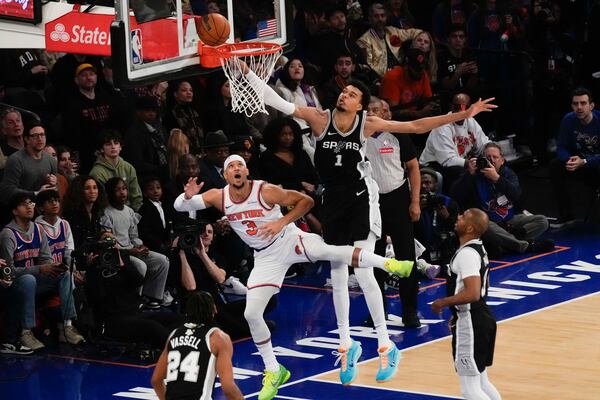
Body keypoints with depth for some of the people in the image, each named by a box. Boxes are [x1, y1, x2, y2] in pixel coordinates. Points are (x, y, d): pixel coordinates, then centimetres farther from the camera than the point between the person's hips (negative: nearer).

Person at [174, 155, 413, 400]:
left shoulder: (266, 191, -19)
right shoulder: (219, 197, -9)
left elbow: (306, 201, -11)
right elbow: (179, 206, -7)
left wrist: (282, 222, -24)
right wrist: (188, 195, -29)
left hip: (289, 241, -4)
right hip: (266, 257, 4)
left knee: (327, 250, -34)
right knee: (251, 314, -3)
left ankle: (387, 264, -25)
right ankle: (273, 371, 11)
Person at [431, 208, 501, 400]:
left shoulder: (467, 254, -21)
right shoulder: (478, 249, 11)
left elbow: (472, 293, -30)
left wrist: (442, 303, -18)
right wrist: (458, 312, 24)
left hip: (470, 323, -10)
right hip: (481, 317, 10)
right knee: (481, 381, 19)